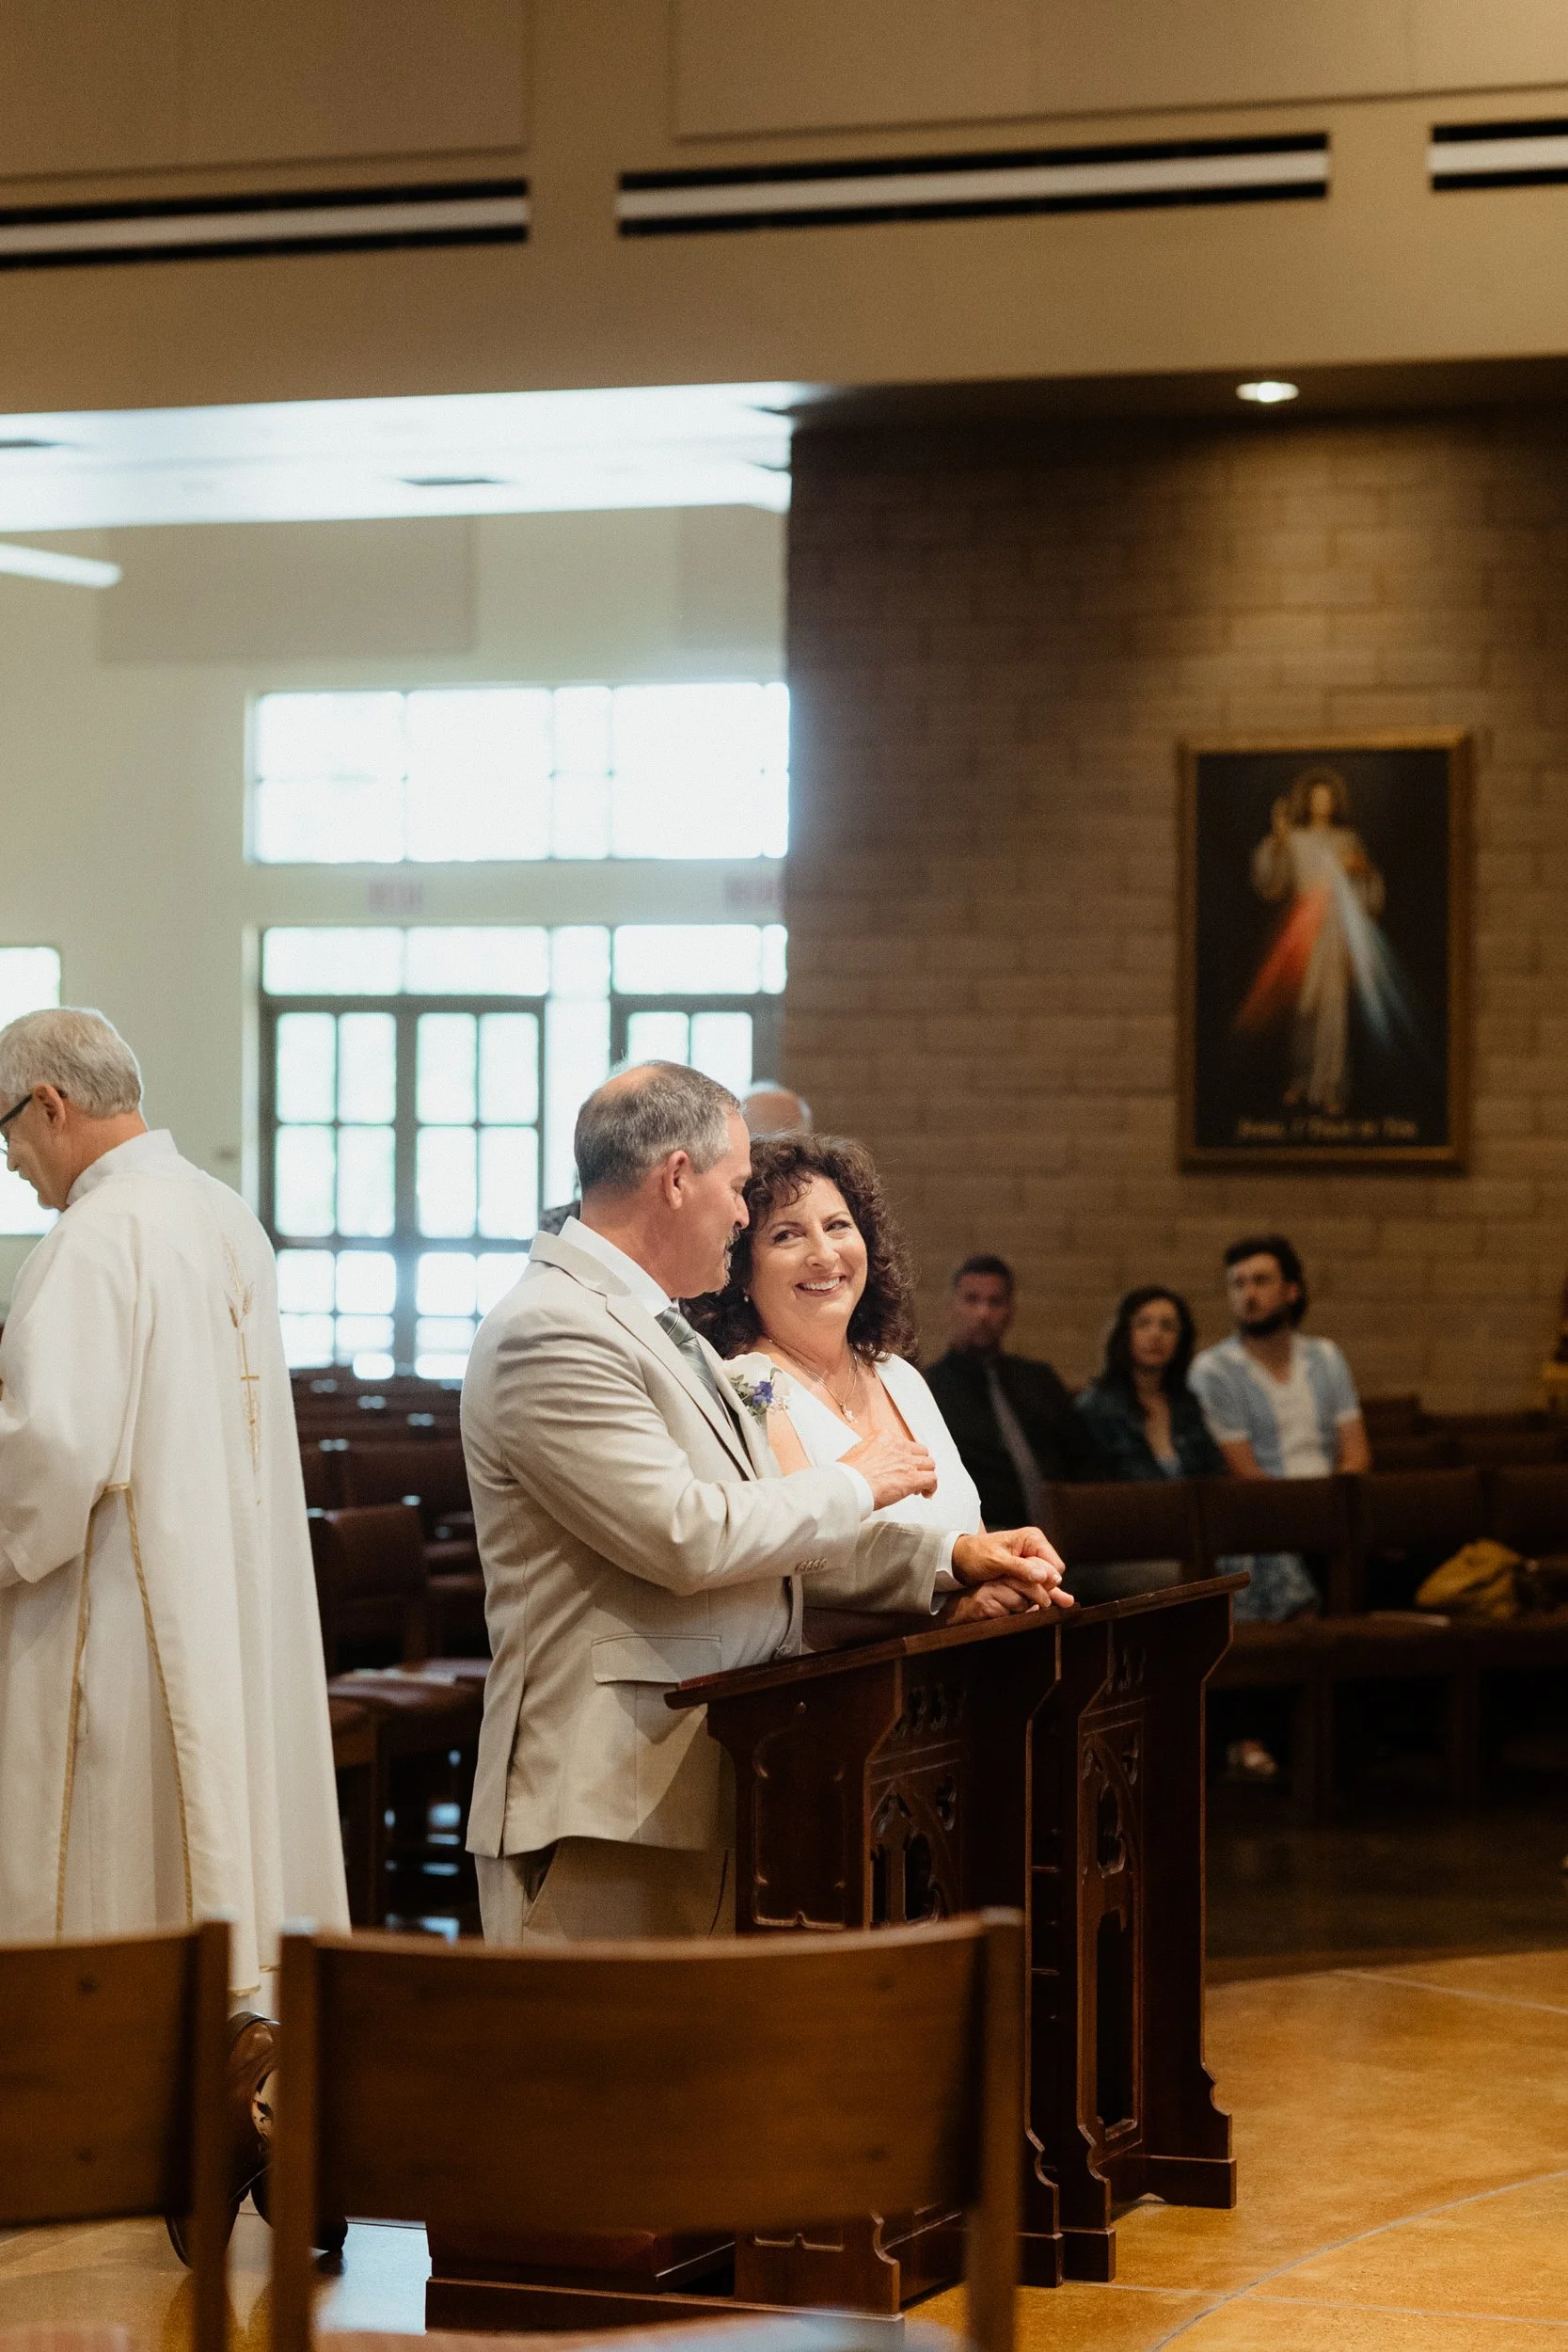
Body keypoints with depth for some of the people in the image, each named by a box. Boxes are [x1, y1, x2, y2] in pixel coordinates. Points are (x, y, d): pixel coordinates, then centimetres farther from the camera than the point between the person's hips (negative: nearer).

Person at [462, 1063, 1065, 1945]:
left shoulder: (668, 1337, 20)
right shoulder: (550, 1334, -14)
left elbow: (771, 1539, 22)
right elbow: (685, 1536, -21)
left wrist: (947, 1560, 11)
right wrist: (856, 1486, -6)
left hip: (708, 1793, 10)